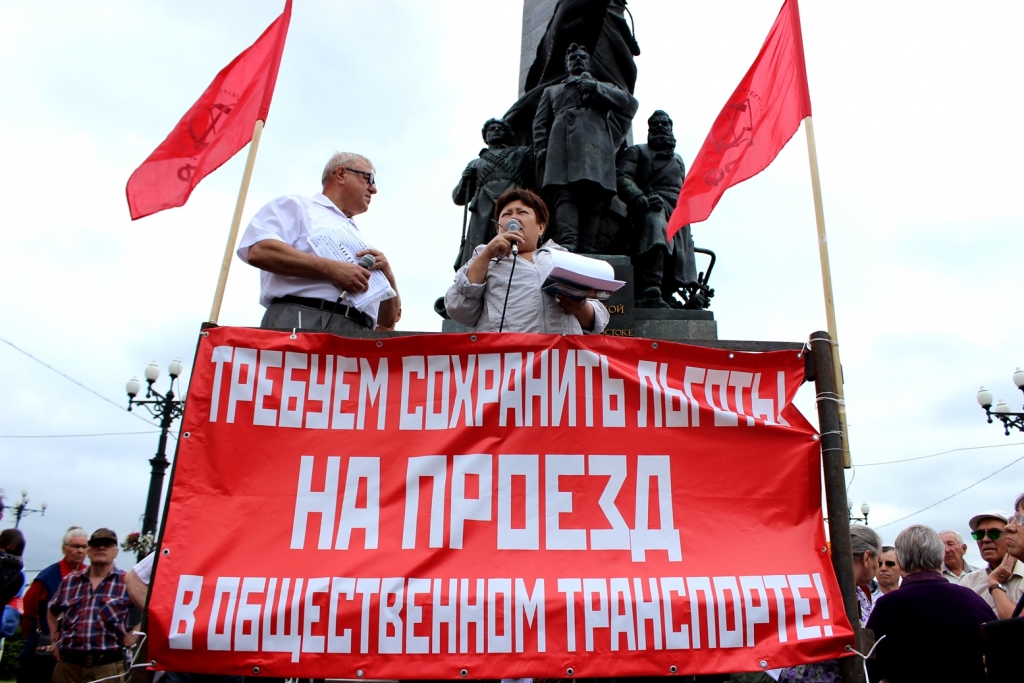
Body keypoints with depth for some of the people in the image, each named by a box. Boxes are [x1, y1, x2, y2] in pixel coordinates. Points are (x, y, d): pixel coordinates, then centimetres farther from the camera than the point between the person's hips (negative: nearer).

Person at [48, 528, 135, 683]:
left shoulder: (128, 583, -1)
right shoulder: (69, 581, 12)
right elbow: (52, 612, 28)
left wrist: (133, 635, -5)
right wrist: (55, 639, 17)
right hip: (67, 665, 4)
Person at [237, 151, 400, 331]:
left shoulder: (360, 241, 32)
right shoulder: (297, 206, 16)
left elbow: (388, 320, 25)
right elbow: (259, 251, -8)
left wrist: (387, 275, 6)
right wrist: (331, 269, -13)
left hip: (359, 337, 5)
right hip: (302, 322, -5)